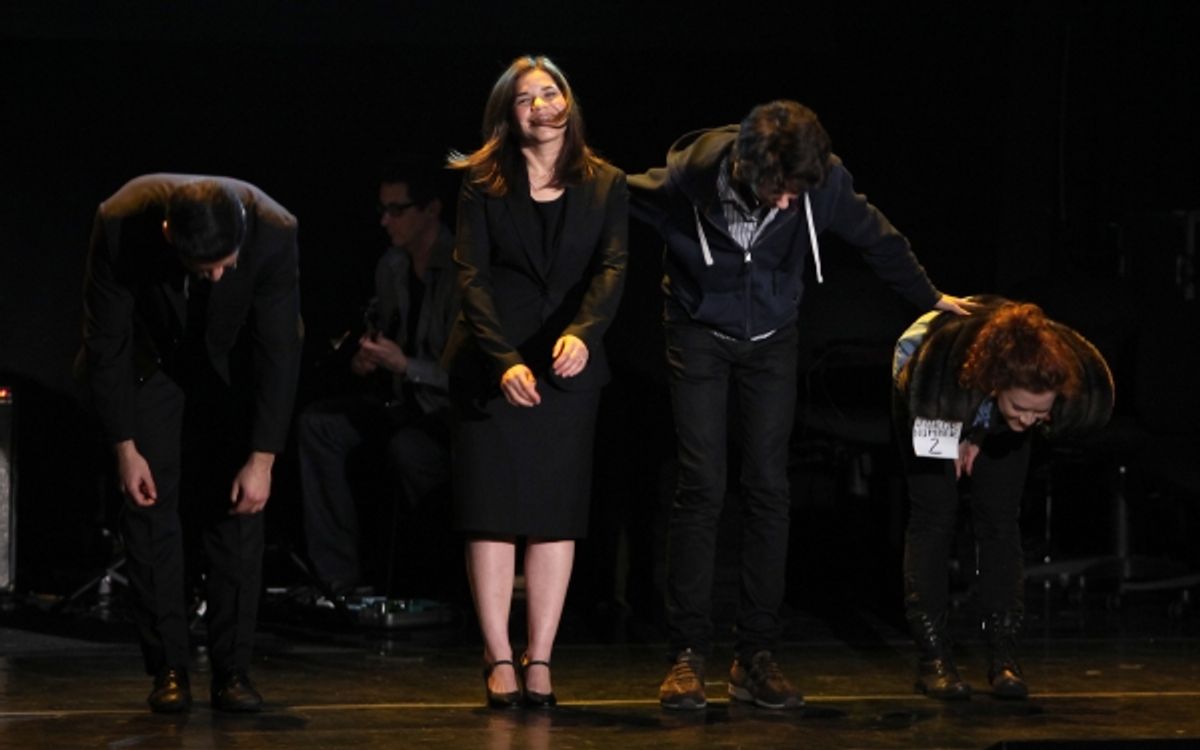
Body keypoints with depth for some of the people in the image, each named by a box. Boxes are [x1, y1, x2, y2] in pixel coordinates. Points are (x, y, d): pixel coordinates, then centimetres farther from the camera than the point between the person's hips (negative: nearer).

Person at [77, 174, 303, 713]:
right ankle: (168, 669, -3)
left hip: (233, 364, 0)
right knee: (150, 505, -8)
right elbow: (106, 340, -22)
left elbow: (280, 350, -25)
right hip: (148, 361, 0)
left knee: (238, 510, -7)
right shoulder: (121, 224, -34)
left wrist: (263, 459, -25)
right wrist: (124, 447, -20)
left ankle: (232, 670, -1)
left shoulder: (274, 232, -34)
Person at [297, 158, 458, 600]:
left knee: (407, 448, -37)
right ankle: (338, 577, -14)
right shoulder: (391, 266, 6)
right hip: (399, 397, 8)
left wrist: (404, 365, -25)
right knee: (316, 425, -12)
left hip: (449, 411, -8)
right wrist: (365, 358, 3)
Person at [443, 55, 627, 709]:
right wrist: (506, 360, -20)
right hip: (491, 363, -1)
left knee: (557, 512, 1)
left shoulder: (604, 185, 5)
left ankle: (539, 657, 6)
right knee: (494, 508, -3)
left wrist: (581, 333, -27)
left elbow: (612, 268, -8)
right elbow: (471, 275, -7)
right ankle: (498, 657, 1)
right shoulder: (482, 183, 1)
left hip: (568, 365, 1)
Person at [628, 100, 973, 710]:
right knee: (701, 488, -10)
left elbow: (875, 238, -2)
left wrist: (929, 298, 11)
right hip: (700, 333, -2)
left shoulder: (825, 179, -22)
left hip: (771, 338, 2)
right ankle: (688, 654, -5)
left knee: (768, 489, -3)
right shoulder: (689, 175, -29)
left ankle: (756, 655, 2)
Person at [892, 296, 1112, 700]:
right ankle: (932, 656, -6)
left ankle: (1003, 653, -3)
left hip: (993, 420, 2)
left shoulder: (1076, 375, -38)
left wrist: (979, 437, -15)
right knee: (934, 516, -8)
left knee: (1000, 517, -5)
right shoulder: (942, 365, -47)